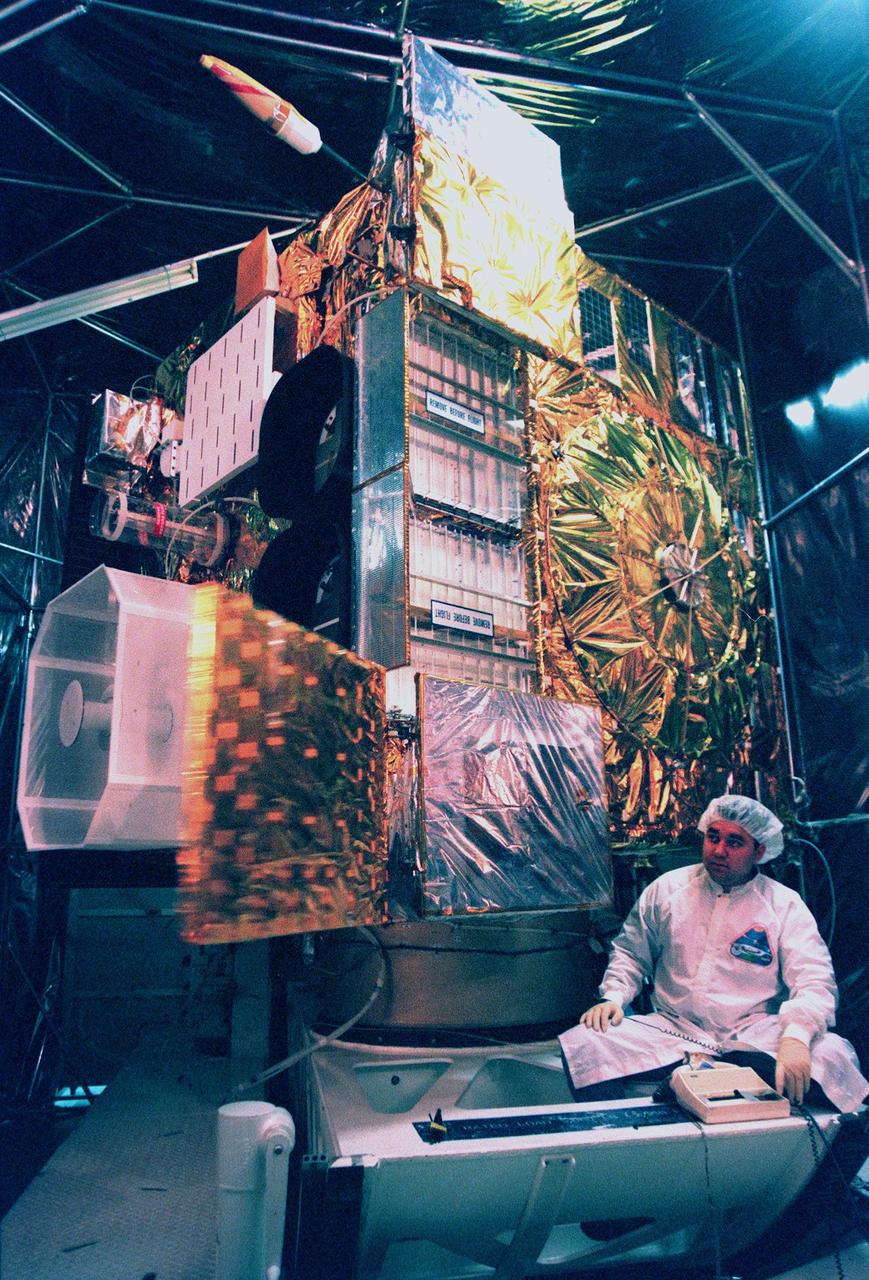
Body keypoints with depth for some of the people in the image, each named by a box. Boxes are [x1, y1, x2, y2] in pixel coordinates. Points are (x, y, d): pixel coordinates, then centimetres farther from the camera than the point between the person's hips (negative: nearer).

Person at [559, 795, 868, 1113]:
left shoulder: (785, 906, 3)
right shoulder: (667, 889, 8)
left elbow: (815, 982, -7)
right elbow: (631, 952, 16)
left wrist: (795, 1037, -27)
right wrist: (613, 997, -3)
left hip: (755, 1038, 0)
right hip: (672, 1032, 1)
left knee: (834, 1055, -30)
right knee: (581, 1045, -24)